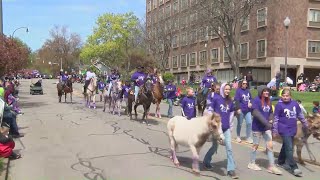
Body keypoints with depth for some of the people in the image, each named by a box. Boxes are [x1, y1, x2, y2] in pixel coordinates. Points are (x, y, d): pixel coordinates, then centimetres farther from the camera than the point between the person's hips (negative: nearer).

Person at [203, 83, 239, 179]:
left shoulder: (230, 101, 6)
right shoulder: (216, 98, -8)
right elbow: (209, 110, -7)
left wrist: (230, 125, 16)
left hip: (226, 128, 4)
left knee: (229, 148, -2)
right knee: (215, 146, 10)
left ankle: (231, 169, 2)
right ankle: (206, 161, 36)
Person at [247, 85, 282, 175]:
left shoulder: (268, 101, 6)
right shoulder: (256, 100, -14)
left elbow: (271, 112, 15)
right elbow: (256, 113, -25)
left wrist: (270, 120, -6)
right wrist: (266, 122, -30)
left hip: (266, 127, 6)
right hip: (257, 127, -6)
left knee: (270, 146, 3)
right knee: (256, 145, 8)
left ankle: (271, 166, 9)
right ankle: (252, 163, 26)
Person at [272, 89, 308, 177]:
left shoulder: (295, 103, 2)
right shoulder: (279, 105, -11)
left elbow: (300, 115, 15)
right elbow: (276, 119, -9)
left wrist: (305, 124, 21)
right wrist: (275, 131, -10)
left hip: (292, 129, 6)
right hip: (284, 130, -6)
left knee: (286, 146, 18)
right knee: (289, 148, -9)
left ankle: (280, 162, 35)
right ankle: (294, 168, -9)